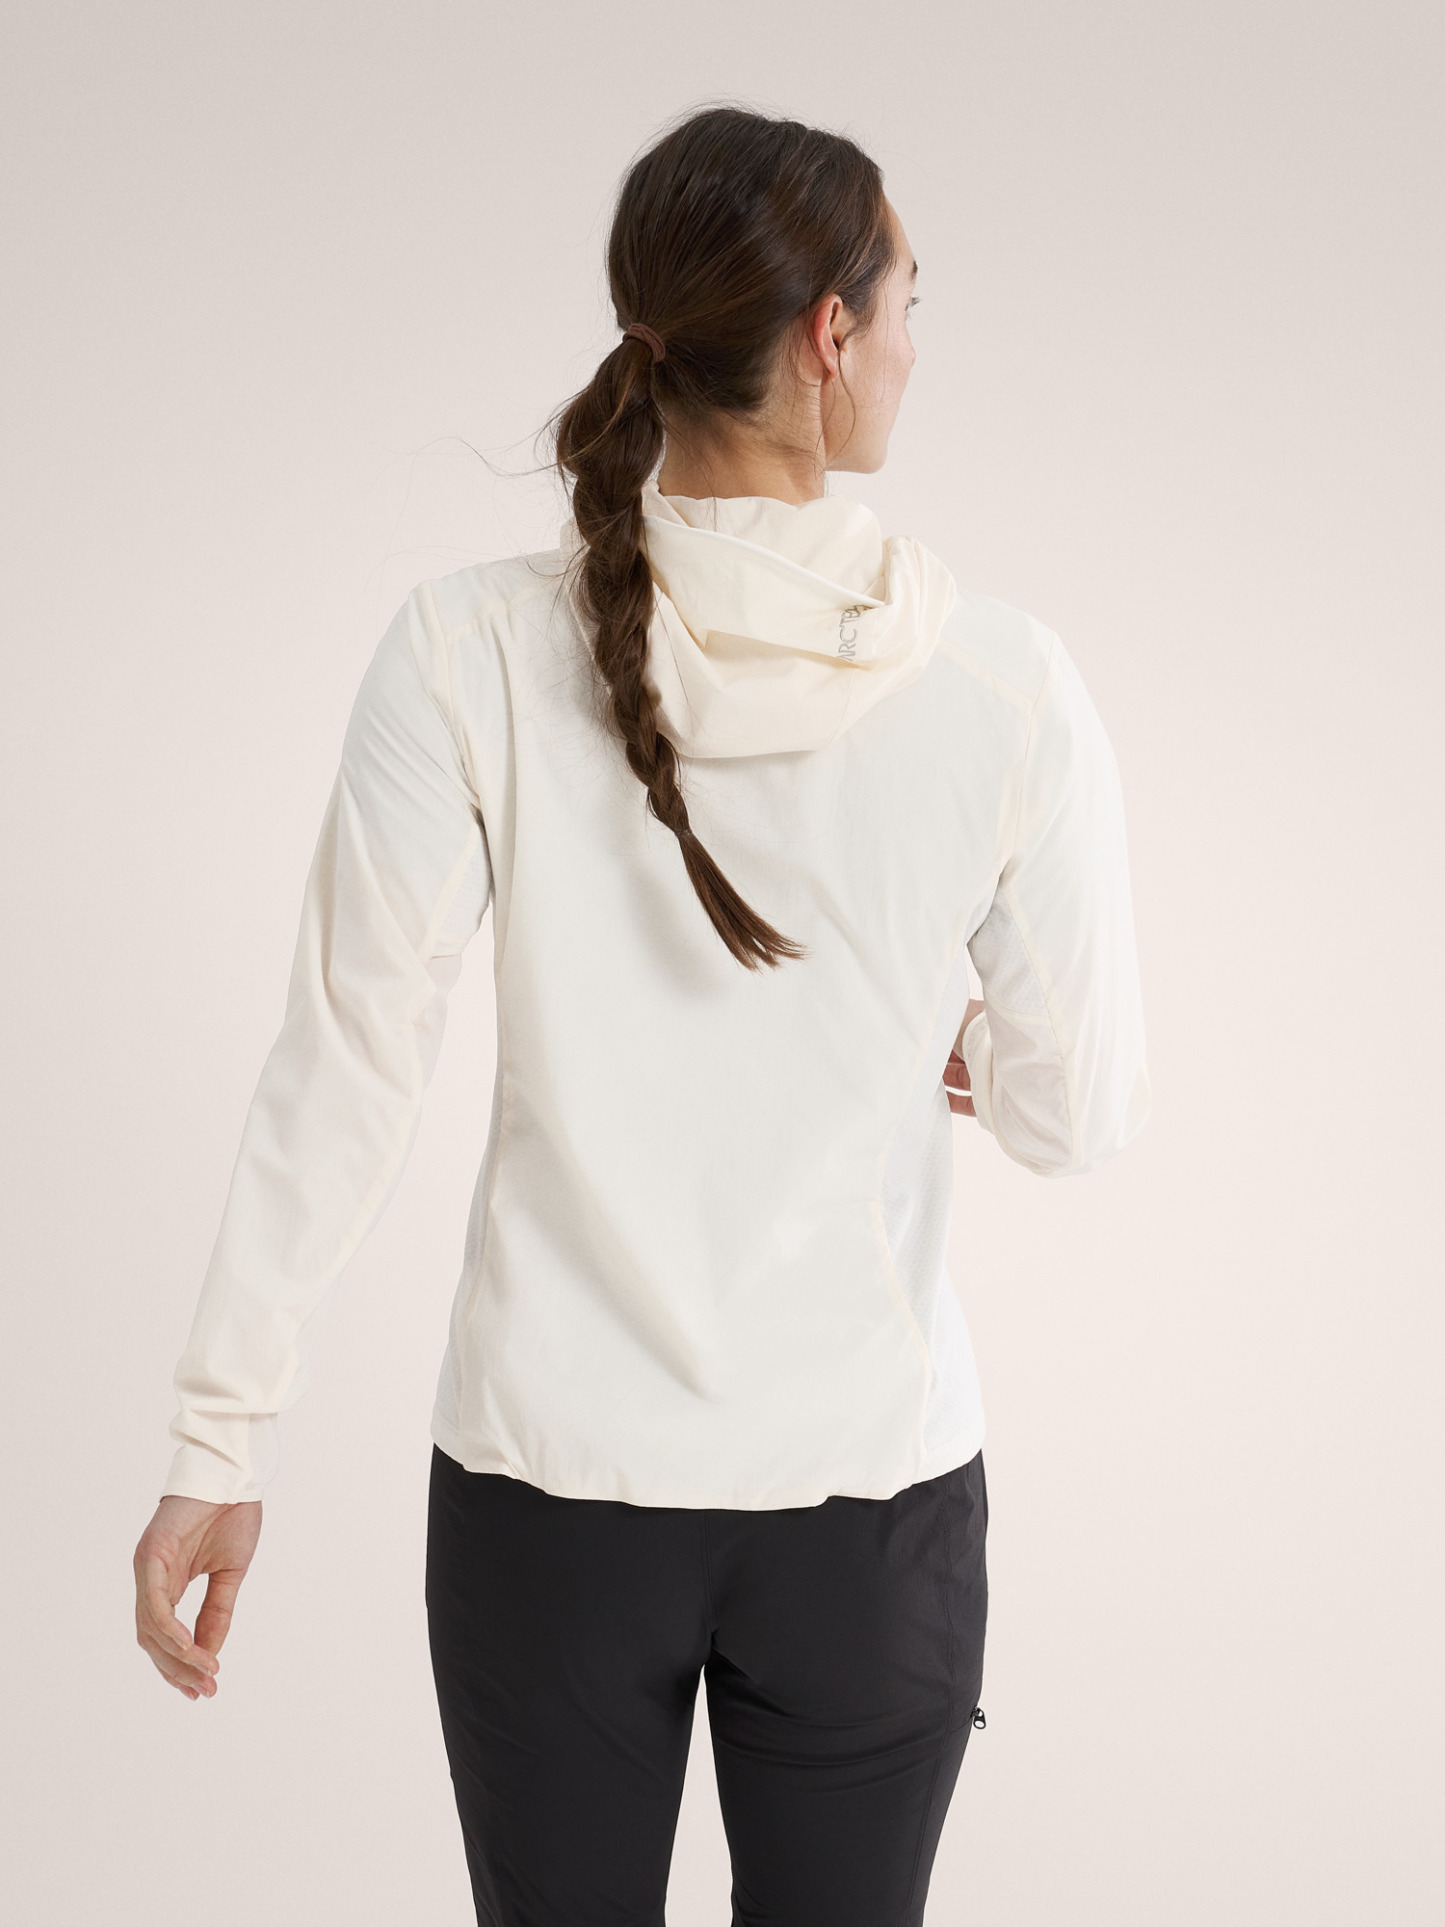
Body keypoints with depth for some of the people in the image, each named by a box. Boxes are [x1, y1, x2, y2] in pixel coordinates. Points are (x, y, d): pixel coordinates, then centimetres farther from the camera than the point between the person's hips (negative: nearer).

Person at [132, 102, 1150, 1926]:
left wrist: (219, 1445, -1)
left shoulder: (474, 653, -12)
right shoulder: (1004, 683, -12)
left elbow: (340, 1077, -10)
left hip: (550, 1491, 0)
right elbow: (1076, 1116, -4)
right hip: (869, 1500, 0)